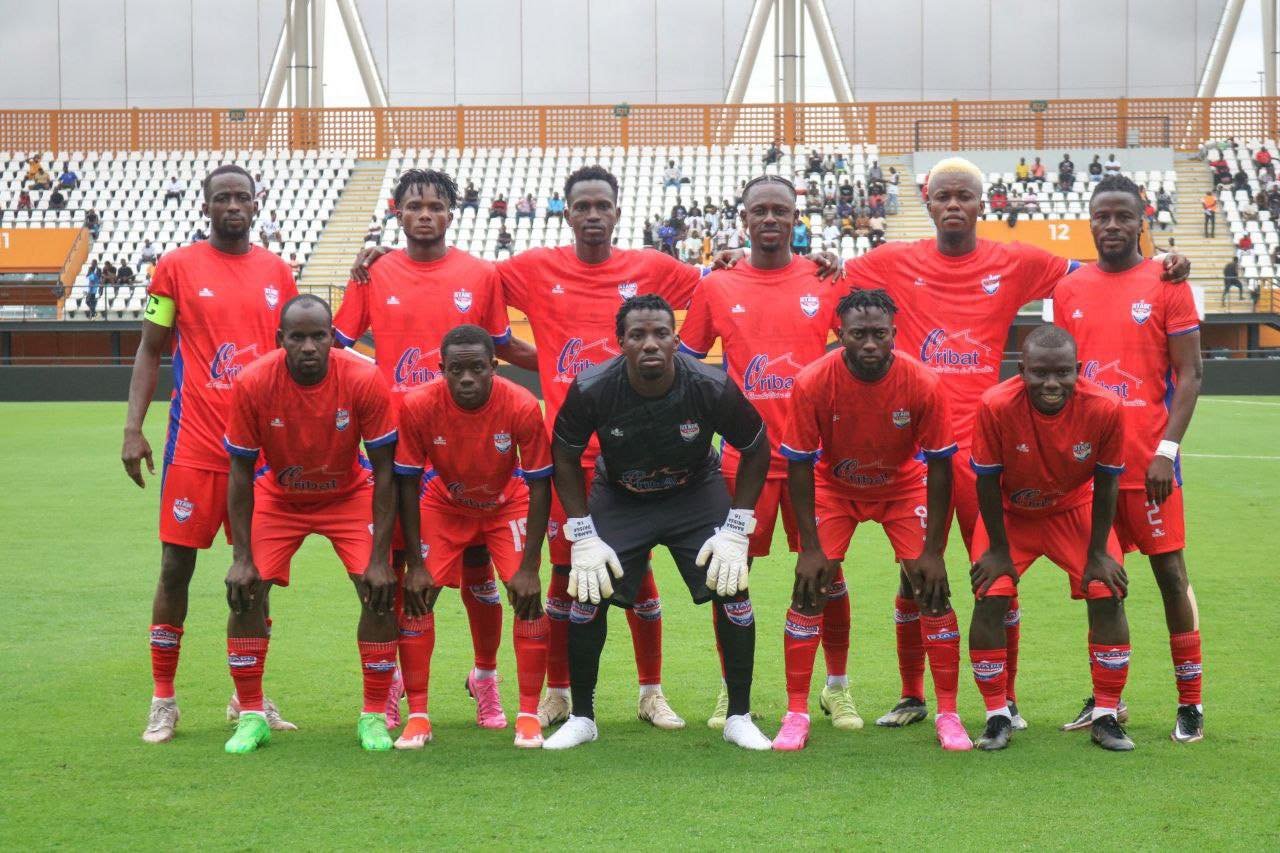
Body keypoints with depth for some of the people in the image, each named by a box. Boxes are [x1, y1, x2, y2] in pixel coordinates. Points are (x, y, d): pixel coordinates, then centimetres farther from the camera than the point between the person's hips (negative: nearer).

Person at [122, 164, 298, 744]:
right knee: (177, 564, -1)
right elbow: (150, 350, 3)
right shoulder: (177, 267, 1)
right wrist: (133, 428, -5)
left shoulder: (277, 273, 9)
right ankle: (163, 700, 9)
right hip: (195, 445, -3)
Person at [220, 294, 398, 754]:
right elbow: (240, 474, -15)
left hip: (349, 495, 0)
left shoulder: (363, 380, -28)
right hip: (278, 496, 1)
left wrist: (380, 558, -23)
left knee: (380, 591, -15)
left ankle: (374, 716, 1)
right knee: (247, 591, -14)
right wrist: (241, 557, -19)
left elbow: (384, 472, -20)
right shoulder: (252, 384, -26)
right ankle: (251, 716, 3)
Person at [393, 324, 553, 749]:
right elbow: (408, 484, -18)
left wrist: (529, 567, -23)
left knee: (528, 596, -15)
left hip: (507, 504, -1)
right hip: (443, 503, 1)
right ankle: (417, 717, 0)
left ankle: (529, 716, -2)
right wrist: (414, 565, -19)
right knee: (416, 596, -12)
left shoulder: (522, 407, -31)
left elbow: (539, 487, -21)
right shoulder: (418, 406, -29)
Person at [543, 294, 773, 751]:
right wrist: (583, 536, -12)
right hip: (618, 497, 0)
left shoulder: (711, 387, -27)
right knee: (589, 594, -11)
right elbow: (565, 456, -8)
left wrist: (736, 530, -13)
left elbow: (756, 448, -10)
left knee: (731, 589, -12)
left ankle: (739, 718, 4)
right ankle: (581, 718, 7)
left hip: (696, 493, 0)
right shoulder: (591, 389, -26)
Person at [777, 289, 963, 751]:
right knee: (809, 587, -11)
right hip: (834, 487, 0)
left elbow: (939, 466, -17)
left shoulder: (924, 384, -27)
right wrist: (810, 548, -21)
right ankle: (796, 715, 0)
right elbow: (799, 466, -18)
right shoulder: (812, 383, -28)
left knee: (932, 588, -9)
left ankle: (948, 714, 4)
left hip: (905, 487, 0)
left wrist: (932, 550, -17)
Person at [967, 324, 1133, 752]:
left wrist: (1098, 552, -9)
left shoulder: (1104, 408, -29)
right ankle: (998, 716, 1)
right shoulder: (996, 405, -33)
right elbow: (988, 482, -19)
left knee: (1108, 596, -8)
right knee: (990, 599, -14)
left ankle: (1105, 716, 6)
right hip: (1010, 512, -1)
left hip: (1074, 510, 1)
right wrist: (998, 550, -13)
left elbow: (1106, 483, -14)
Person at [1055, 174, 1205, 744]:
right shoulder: (1069, 290, 9)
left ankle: (1190, 703, 5)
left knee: (1170, 571, -1)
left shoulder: (1166, 285, -3)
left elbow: (1189, 374, -5)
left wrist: (1167, 450, -13)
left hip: (1148, 458, -4)